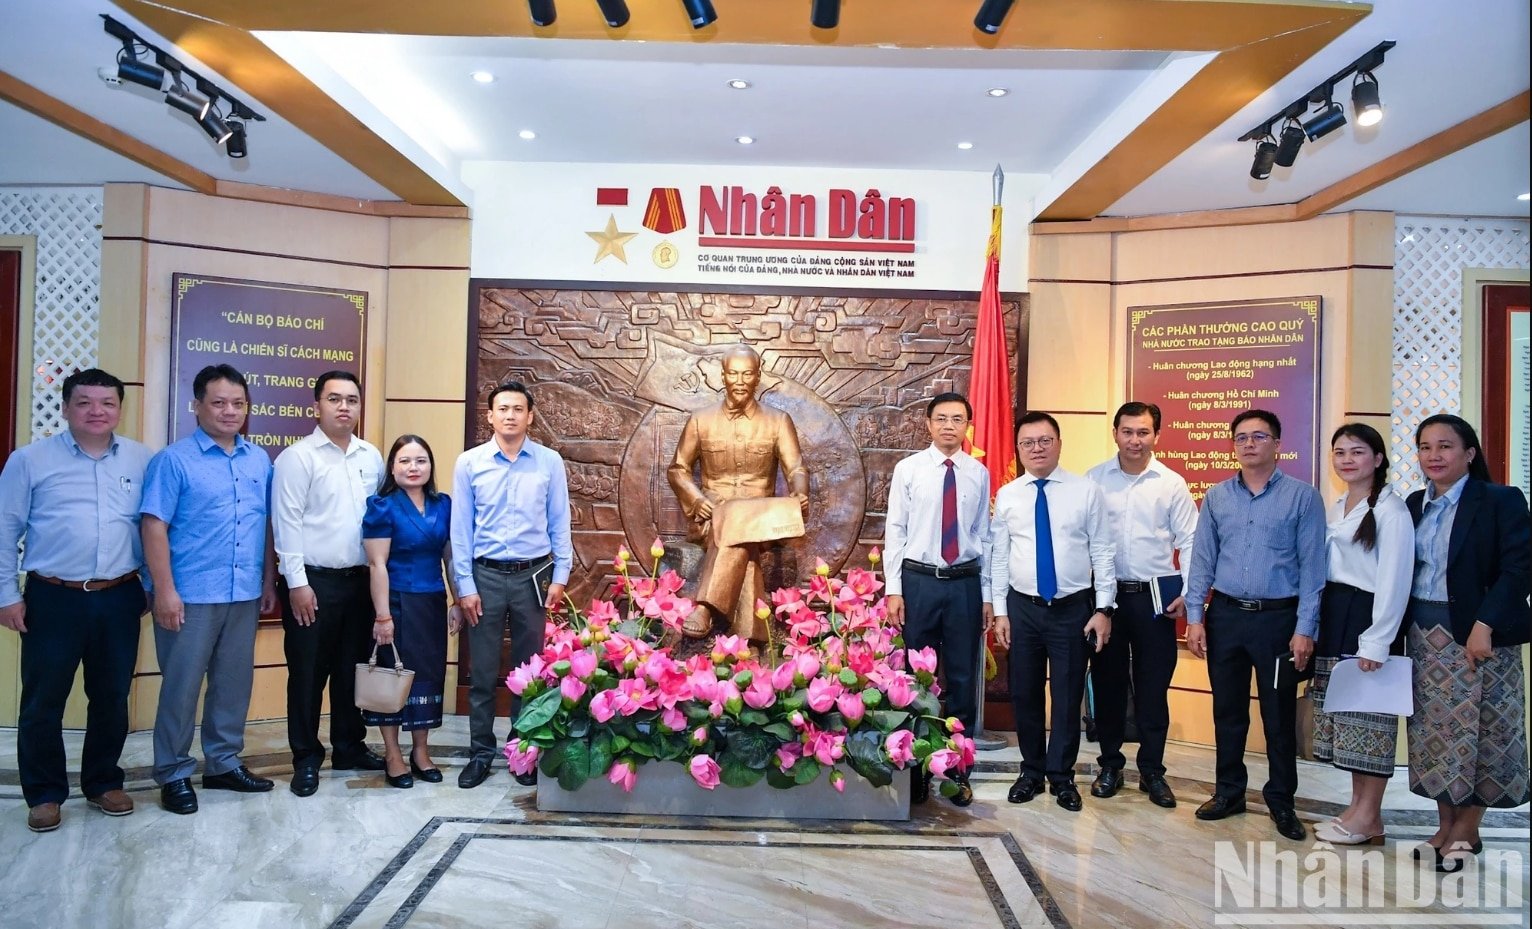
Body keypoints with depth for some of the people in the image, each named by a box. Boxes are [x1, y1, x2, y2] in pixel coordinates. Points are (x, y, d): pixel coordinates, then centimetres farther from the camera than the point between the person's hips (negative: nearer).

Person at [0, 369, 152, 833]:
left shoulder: (141, 460, 4)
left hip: (119, 599, 2)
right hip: (53, 599, -2)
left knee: (112, 698, 12)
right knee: (43, 701, 7)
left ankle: (103, 782, 28)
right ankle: (44, 793, 22)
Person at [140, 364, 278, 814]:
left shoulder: (260, 461, 8)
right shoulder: (174, 459, -5)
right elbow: (154, 526, -9)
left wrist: (269, 581, 10)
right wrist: (164, 590, -14)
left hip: (245, 594, 5)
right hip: (191, 595, -5)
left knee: (234, 682, 13)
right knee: (181, 686, 5)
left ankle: (224, 763, 27)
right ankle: (174, 773, 19)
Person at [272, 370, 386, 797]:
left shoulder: (372, 457, 9)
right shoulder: (297, 457, -7)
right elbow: (287, 524, -10)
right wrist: (297, 583, -14)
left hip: (360, 580, 5)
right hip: (313, 580, -5)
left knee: (352, 668, 14)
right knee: (308, 672, 6)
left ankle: (349, 747, 28)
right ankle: (306, 758, 19)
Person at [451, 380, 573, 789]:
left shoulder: (550, 462, 0)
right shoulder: (469, 462, -1)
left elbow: (560, 524, 3)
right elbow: (460, 529, 0)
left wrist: (560, 578, -1)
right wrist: (466, 586, -3)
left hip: (534, 575, 0)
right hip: (486, 575, 0)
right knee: (482, 671, 7)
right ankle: (481, 753, 21)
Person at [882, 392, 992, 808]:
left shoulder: (978, 474, 4)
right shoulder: (908, 469, -1)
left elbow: (983, 536, 7)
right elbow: (895, 531, -1)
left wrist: (986, 593, 6)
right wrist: (893, 589, -6)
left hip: (965, 583, 2)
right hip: (919, 581, -1)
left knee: (963, 677, 9)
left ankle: (958, 769, 23)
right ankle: (916, 769, 21)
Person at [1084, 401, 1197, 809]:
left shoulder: (1172, 483, 0)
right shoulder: (1094, 479, 0)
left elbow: (1189, 541, 3)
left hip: (1156, 596, 0)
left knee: (1153, 687, 6)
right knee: (1107, 682, 10)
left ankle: (1152, 771, 20)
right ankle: (1110, 765, 24)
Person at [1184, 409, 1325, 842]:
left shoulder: (1303, 496, -4)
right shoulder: (1216, 497, 5)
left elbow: (1312, 567, -6)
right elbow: (1202, 560, 6)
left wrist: (1305, 629, -10)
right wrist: (1194, 617, 0)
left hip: (1278, 617, -3)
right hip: (1225, 614, 3)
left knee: (1279, 714, 7)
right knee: (1227, 710, 12)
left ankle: (1281, 801, 23)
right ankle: (1229, 791, 26)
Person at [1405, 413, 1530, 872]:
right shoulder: (1414, 505, 9)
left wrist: (1484, 626, -20)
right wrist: (1402, 630, 3)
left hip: (1480, 635, -5)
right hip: (1425, 636, 5)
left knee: (1478, 729, 3)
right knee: (1434, 729, 9)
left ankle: (1467, 830, 17)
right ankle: (1445, 826, 22)